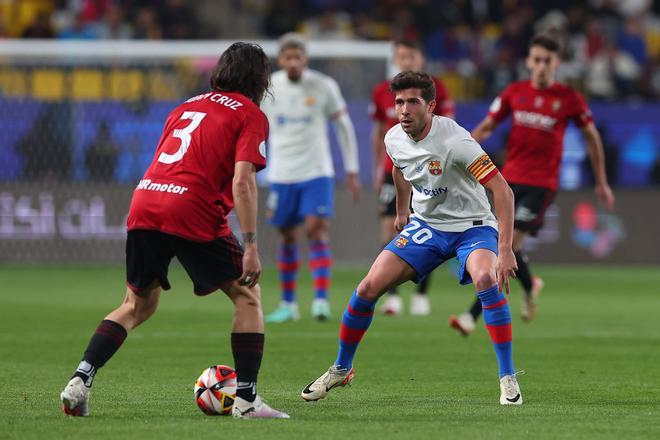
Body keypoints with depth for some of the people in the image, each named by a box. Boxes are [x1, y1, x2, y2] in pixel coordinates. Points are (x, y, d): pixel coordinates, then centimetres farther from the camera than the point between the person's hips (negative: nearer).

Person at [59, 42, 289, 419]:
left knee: (138, 306, 20)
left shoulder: (187, 106, 26)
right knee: (247, 296, 8)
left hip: (143, 205, 6)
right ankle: (247, 399, 2)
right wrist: (251, 247, -10)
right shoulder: (250, 115, 4)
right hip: (193, 214, -6)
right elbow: (242, 181, -8)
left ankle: (79, 381, 6)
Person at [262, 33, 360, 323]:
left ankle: (321, 300, -19)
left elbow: (344, 127, 4)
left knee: (317, 231, -15)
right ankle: (288, 305, 19)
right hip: (282, 175, 2)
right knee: (288, 238, 8)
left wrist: (352, 171, 4)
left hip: (317, 172, -2)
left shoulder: (323, 87, -5)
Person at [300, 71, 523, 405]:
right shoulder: (394, 139, -8)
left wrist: (505, 250, -36)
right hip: (426, 224, 5)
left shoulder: (453, 140, -28)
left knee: (486, 280, -36)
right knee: (368, 288, -8)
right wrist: (402, 211, 31)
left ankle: (508, 380, -24)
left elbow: (502, 190, -30)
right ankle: (341, 370, 16)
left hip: (472, 227, -5)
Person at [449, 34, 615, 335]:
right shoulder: (514, 93, 4)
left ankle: (473, 316, -14)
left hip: (542, 183, -4)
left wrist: (601, 183, 14)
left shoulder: (569, 99, -2)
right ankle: (530, 286, 40)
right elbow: (485, 128, 9)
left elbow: (591, 136, 10)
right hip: (511, 178, 4)